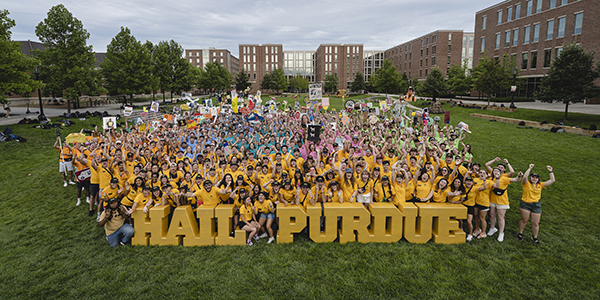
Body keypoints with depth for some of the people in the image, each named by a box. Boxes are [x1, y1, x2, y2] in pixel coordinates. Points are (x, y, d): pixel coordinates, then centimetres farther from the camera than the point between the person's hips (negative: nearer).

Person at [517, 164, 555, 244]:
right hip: (525, 204, -4)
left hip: (536, 206, 4)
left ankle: (534, 237, 27)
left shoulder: (540, 185, 7)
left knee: (535, 223, 9)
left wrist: (550, 171, 1)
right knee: (524, 220, 7)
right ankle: (520, 233, 28)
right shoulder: (526, 183, -5)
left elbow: (552, 180, 6)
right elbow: (525, 176, -26)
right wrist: (530, 168, -23)